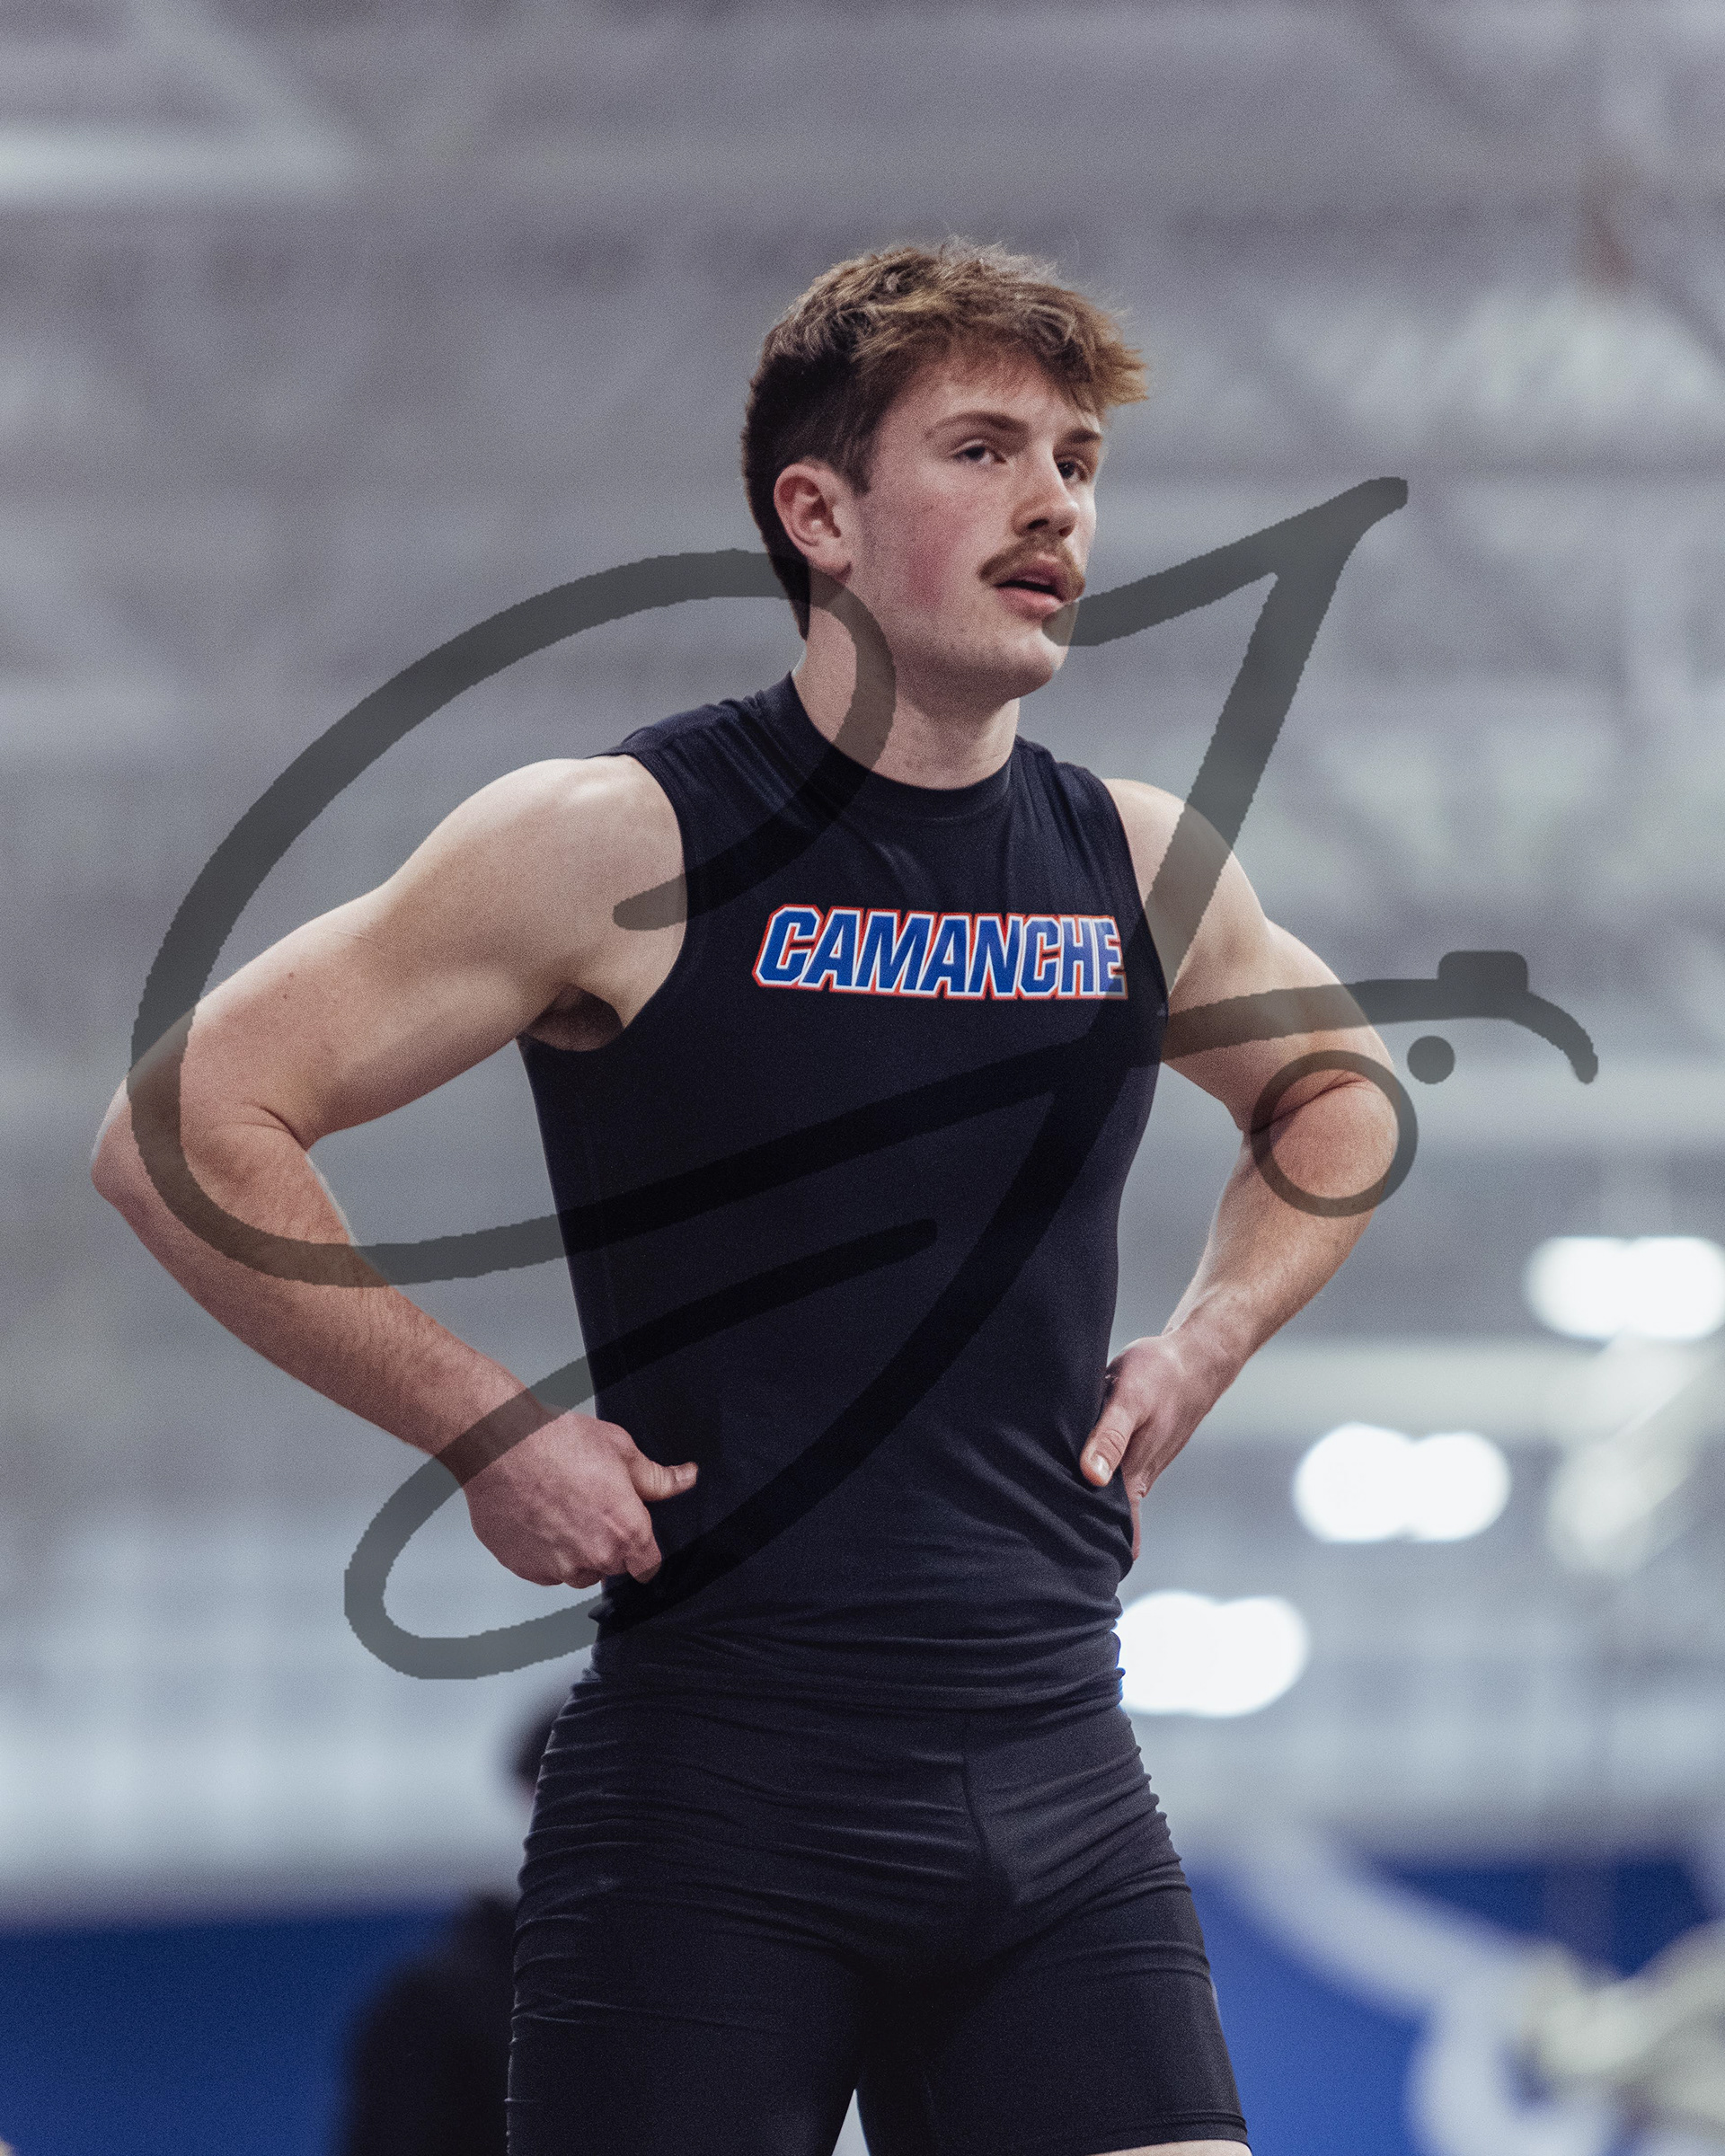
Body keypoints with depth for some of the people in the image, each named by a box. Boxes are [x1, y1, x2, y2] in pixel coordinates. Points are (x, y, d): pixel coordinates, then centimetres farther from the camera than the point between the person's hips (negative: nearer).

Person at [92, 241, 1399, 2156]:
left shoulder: (1139, 870, 10)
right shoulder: (625, 847, -6)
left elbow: (1338, 1089, 33)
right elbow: (184, 1126, -6)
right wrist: (485, 1433, -8)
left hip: (1063, 1790, 5)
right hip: (718, 1799, -5)